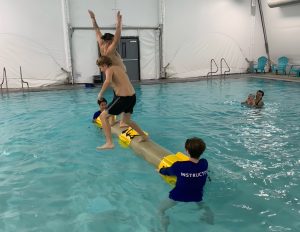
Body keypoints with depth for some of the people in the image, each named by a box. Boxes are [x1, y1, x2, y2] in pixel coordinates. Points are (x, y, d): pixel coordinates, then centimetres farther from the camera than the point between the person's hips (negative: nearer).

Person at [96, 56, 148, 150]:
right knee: (126, 120, 30)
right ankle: (144, 136, 40)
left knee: (103, 116, 0)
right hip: (132, 96, 9)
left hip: (123, 98, -8)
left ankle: (109, 143, -8)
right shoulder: (119, 68, 18)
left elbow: (108, 81, -29)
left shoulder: (109, 70, -6)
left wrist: (101, 93, -16)